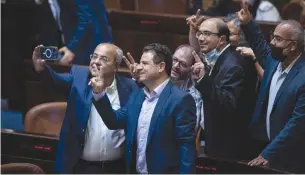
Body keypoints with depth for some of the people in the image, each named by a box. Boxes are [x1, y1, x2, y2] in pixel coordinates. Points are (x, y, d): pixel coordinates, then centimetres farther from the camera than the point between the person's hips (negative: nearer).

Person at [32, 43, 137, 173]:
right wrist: (41, 68, -40)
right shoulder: (79, 75, -1)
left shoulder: (129, 87, -2)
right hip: (82, 166, 0)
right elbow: (58, 80, -17)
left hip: (116, 167, 0)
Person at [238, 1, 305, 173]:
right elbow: (261, 46, 23)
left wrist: (268, 154, -22)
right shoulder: (274, 60, -1)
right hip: (264, 144, 7)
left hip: (288, 157, -7)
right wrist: (248, 23, 7)